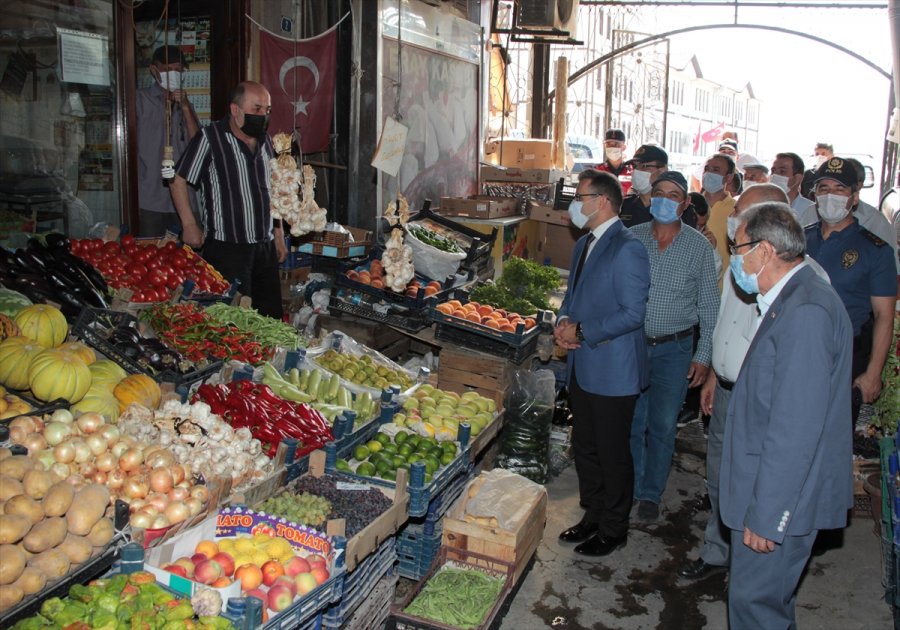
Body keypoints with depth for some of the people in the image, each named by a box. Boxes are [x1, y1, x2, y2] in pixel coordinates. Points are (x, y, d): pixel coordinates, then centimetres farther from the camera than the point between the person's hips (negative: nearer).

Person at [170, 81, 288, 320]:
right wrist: (189, 225, -6)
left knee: (272, 317, 9)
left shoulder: (265, 141, 11)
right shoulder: (210, 138, -8)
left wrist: (279, 234, 17)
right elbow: (179, 181, -2)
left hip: (265, 246, 6)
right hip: (227, 248, -6)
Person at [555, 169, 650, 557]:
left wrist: (582, 332, -19)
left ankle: (614, 529, 23)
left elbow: (633, 313, -22)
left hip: (612, 371, -9)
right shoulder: (583, 244, 12)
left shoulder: (627, 249, -18)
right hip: (582, 367, 9)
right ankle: (593, 516, 37)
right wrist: (564, 321, -1)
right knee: (585, 448, 19)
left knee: (612, 454, 6)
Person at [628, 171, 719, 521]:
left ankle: (651, 493, 26)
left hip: (674, 349, -1)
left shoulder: (699, 247, -2)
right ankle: (630, 489, 27)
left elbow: (709, 306, 1)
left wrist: (703, 355, -2)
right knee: (631, 422, 9)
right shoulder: (632, 238, 0)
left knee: (662, 426, 8)